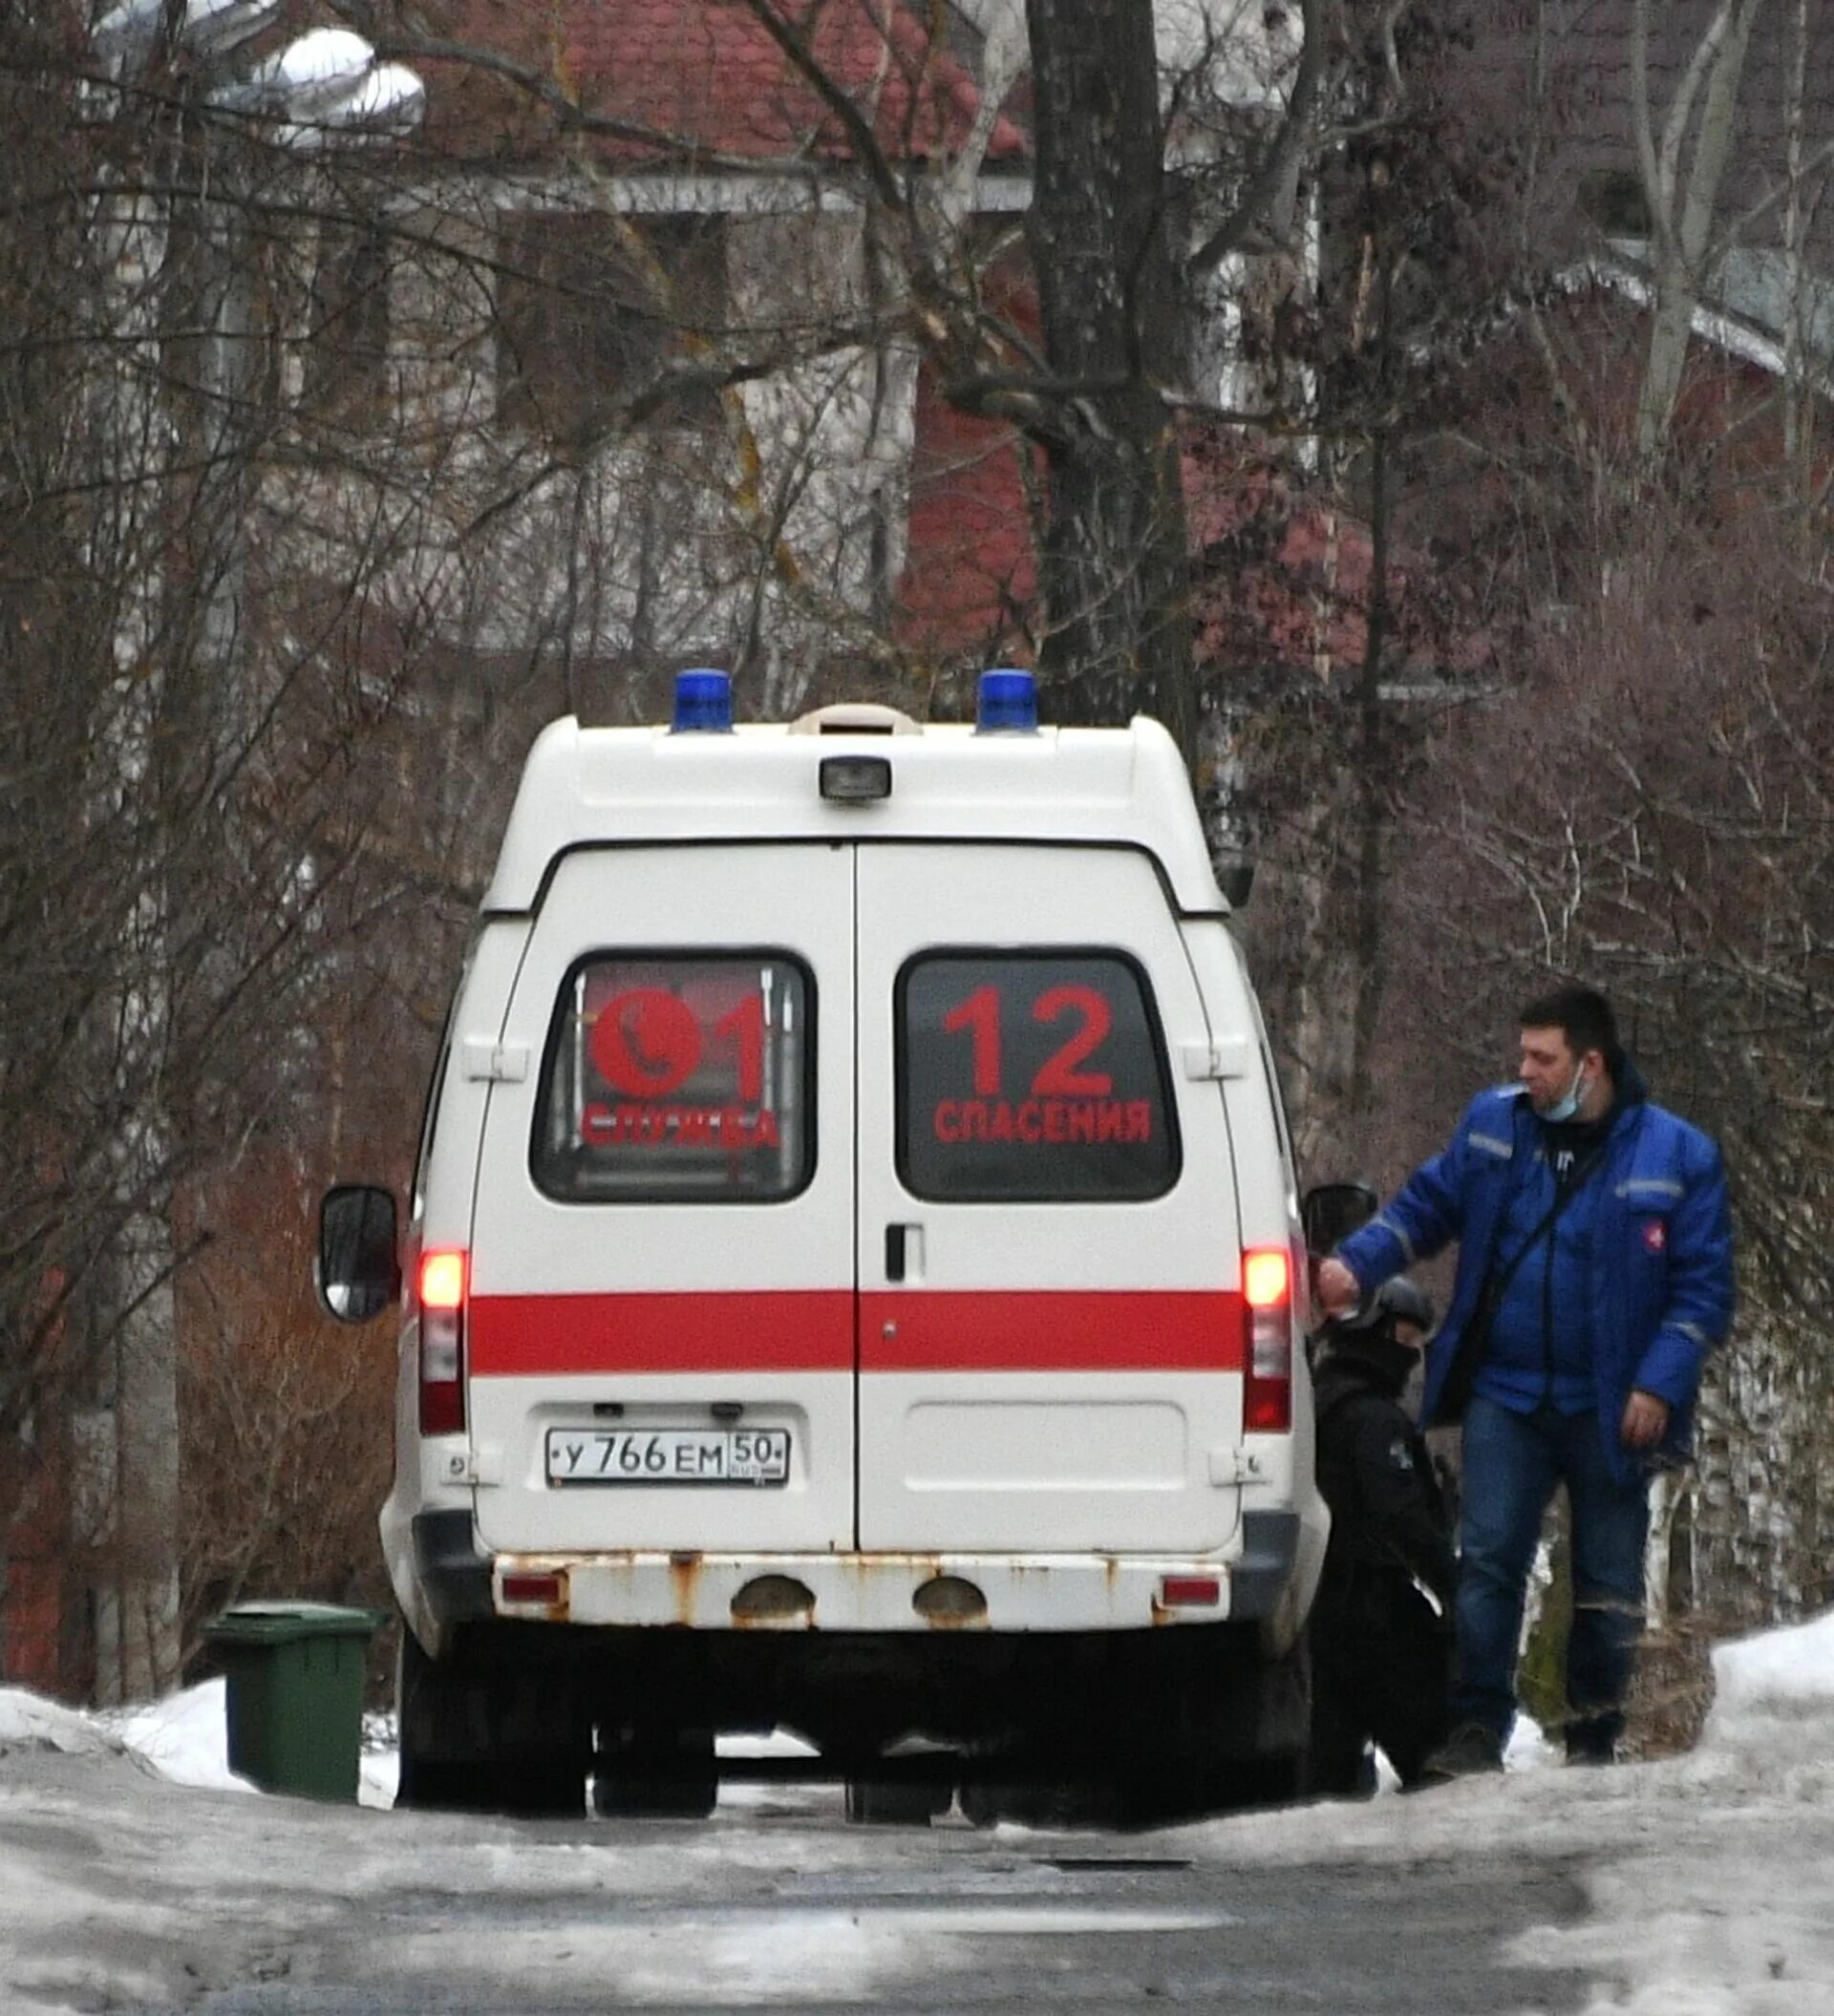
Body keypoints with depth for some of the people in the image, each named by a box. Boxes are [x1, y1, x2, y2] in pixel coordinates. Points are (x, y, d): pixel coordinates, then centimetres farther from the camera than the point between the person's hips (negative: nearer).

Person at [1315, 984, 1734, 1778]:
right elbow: (1426, 1205, 13)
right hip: (1504, 1398, 2)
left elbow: (1705, 1287, -4)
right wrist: (1356, 1265, -4)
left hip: (1610, 1409, -2)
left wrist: (1660, 1385, -13)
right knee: (1487, 1562, -7)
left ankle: (1595, 1736, 16)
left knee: (1608, 1582, 6)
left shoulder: (1677, 1157, -5)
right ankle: (1477, 1728, -4)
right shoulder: (1493, 1125, 4)